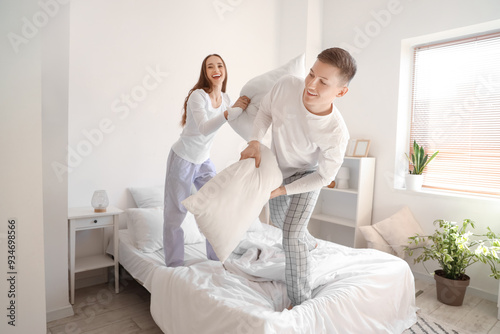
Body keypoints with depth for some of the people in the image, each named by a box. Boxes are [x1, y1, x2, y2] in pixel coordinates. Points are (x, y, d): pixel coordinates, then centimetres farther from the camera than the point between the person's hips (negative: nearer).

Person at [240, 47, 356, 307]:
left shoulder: (336, 133, -38)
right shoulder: (286, 85, -31)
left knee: (292, 232, -13)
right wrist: (255, 142, -26)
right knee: (278, 218, 24)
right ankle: (309, 243, 56)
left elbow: (324, 176, -24)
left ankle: (300, 302, 6)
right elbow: (265, 112, -10)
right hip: (278, 167, 6)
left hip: (307, 174, -5)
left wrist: (283, 190, -25)